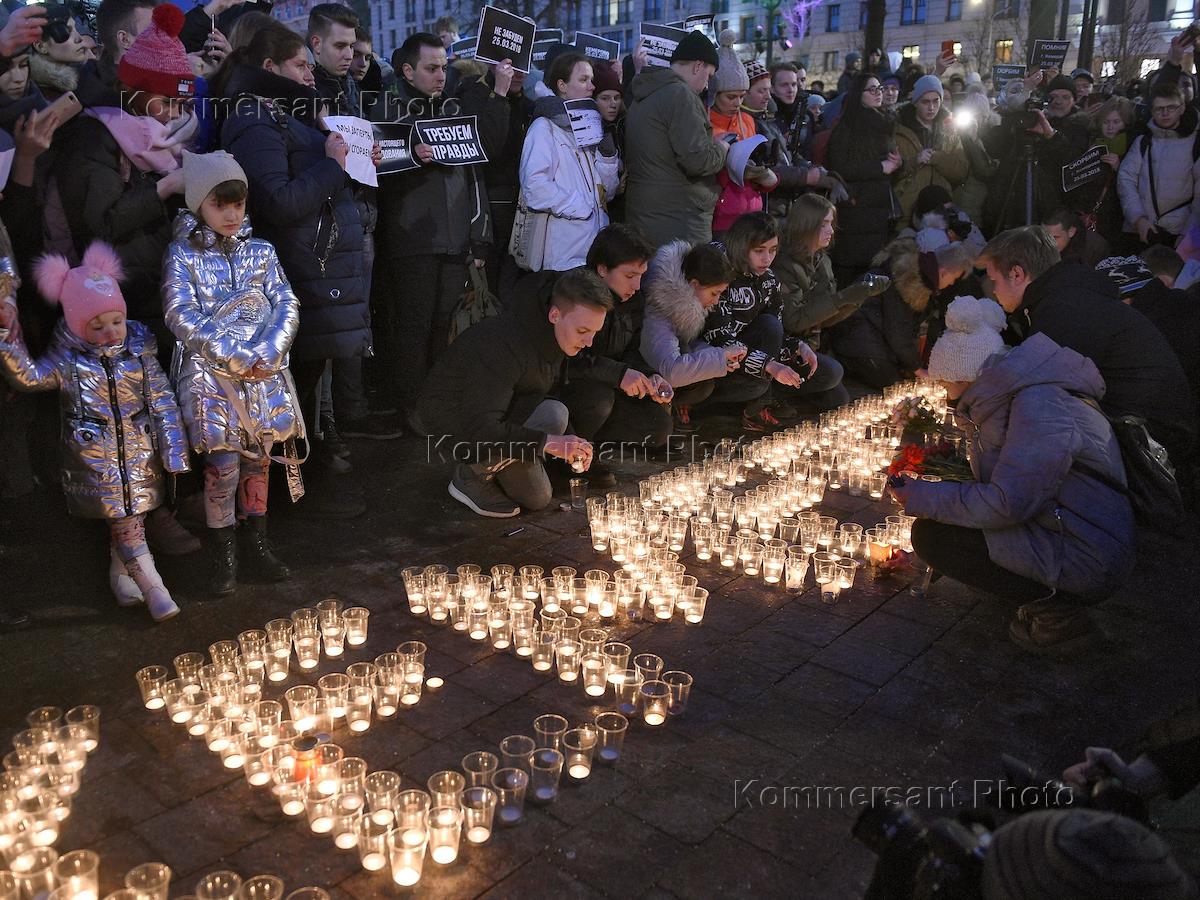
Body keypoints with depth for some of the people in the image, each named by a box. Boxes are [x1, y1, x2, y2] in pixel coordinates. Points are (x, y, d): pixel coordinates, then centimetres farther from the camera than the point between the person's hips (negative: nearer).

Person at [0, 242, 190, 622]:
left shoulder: (139, 352, -2)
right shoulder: (69, 360, -4)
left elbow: (163, 402, 1)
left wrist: (174, 450, -1)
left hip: (140, 458, 2)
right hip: (96, 461, -2)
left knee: (124, 522, 13)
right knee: (128, 525, -1)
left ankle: (120, 574, 35)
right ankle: (154, 591, 7)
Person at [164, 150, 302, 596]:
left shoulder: (259, 251, 9)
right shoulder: (182, 255, -1)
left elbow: (286, 305, 3)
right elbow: (181, 315, -10)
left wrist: (267, 354, -12)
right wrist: (235, 357, -16)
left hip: (264, 372, 4)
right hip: (210, 373, -3)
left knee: (258, 459, 9)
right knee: (223, 465, -5)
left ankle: (255, 544, 24)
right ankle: (222, 555, 10)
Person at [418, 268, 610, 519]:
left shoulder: (554, 337, -6)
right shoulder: (506, 344, -35)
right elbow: (479, 427, -38)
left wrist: (571, 446, -6)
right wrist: (547, 442, -43)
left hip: (493, 418, 9)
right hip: (453, 424, -8)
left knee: (538, 500, 6)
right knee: (552, 416, -30)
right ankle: (472, 476, -13)